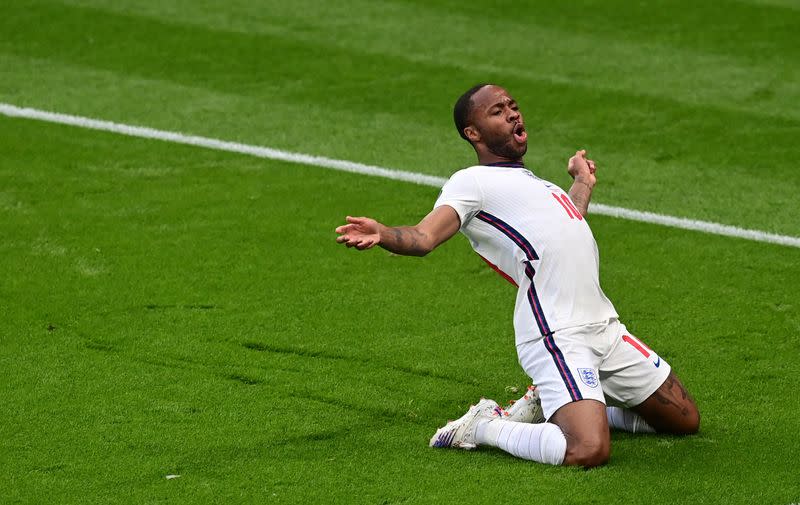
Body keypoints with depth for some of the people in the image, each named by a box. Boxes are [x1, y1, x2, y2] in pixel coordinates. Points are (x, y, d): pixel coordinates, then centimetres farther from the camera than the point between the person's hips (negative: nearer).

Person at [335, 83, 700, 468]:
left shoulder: (530, 182, 25)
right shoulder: (472, 181, 0)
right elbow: (424, 237, -14)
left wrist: (582, 181, 40)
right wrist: (382, 235, -37)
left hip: (604, 328, 9)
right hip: (557, 338, -9)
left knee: (685, 421, 14)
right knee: (589, 451, -28)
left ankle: (552, 407, 20)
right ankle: (486, 426, -2)